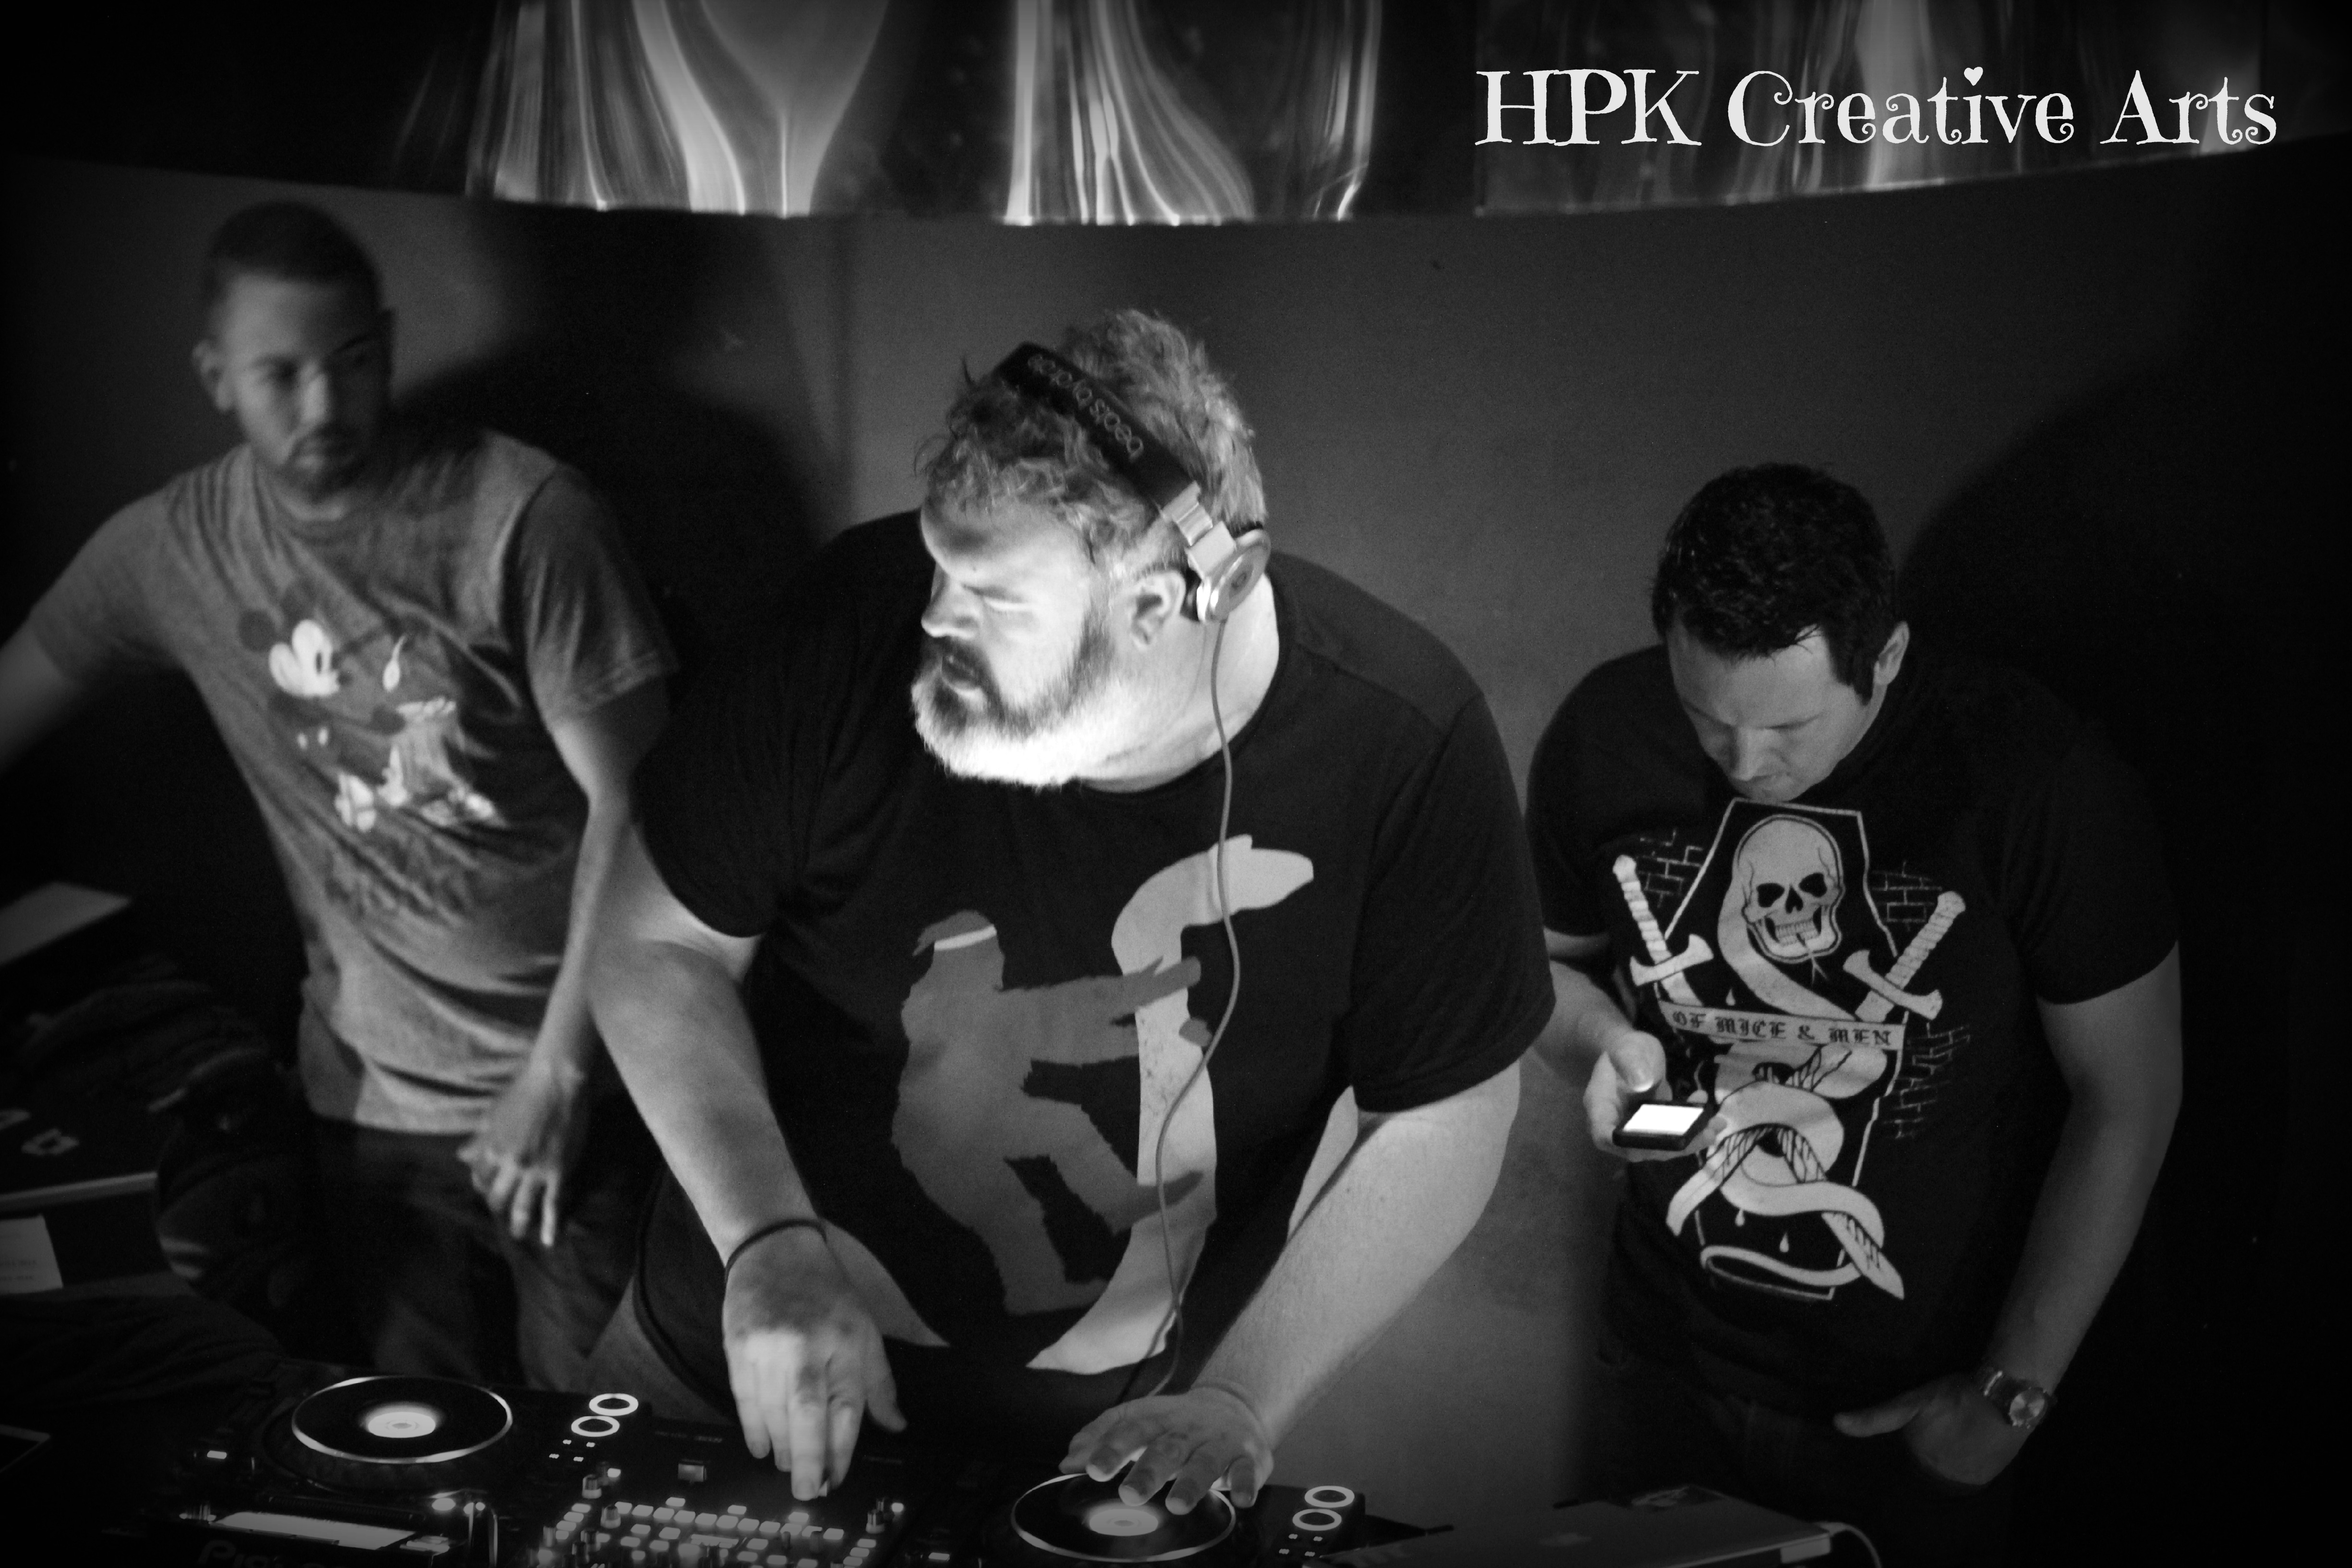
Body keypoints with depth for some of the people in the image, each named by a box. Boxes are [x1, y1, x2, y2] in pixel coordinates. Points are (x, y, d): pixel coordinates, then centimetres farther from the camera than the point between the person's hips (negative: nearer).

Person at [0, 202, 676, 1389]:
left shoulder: (522, 516, -13)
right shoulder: (172, 547, 0)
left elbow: (626, 801, -12)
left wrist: (559, 1071, -12)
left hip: (564, 1084, -3)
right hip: (367, 1107, 3)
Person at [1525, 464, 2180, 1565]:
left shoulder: (2039, 784, -23)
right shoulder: (1605, 734, -14)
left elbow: (2129, 1099, -12)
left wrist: (2014, 1391, -8)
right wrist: (1604, 1041, -19)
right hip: (1666, 1356, 3)